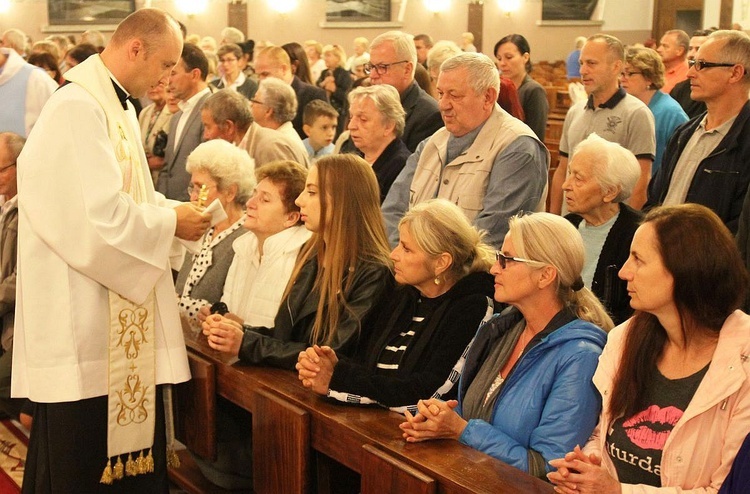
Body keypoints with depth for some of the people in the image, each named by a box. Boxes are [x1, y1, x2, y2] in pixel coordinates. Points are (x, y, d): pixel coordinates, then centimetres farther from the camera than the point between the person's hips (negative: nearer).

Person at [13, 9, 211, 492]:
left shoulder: (118, 106, 12)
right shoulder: (77, 107, -19)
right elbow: (99, 219, -24)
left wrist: (174, 210, 4)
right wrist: (171, 222, -12)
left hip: (120, 314, 10)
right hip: (82, 315, -10)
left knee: (130, 432, 14)